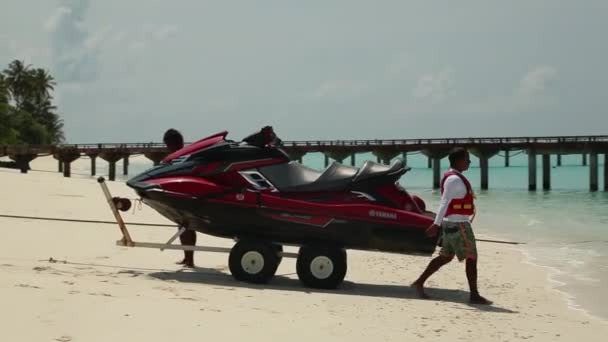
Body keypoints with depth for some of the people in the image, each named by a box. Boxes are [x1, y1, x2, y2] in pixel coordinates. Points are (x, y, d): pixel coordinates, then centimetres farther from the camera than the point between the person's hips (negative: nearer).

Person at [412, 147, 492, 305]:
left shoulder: (453, 177, 15)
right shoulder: (454, 179, -18)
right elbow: (444, 203, -26)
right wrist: (436, 224, -32)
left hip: (452, 223, 10)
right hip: (458, 225, -10)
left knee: (445, 257, 15)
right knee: (471, 258, -4)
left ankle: (419, 282, 16)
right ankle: (474, 295, 1)